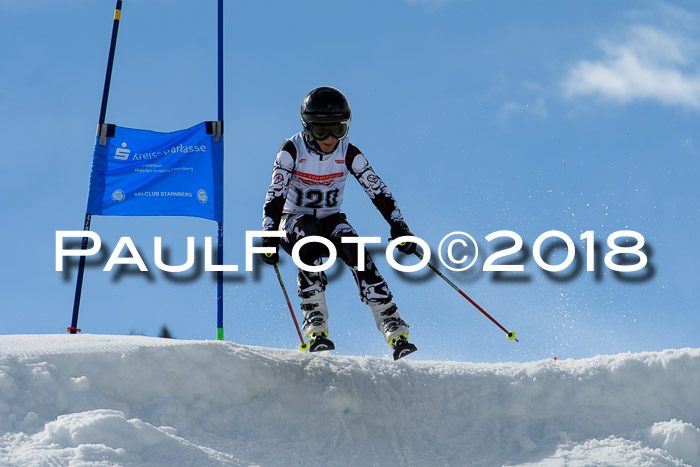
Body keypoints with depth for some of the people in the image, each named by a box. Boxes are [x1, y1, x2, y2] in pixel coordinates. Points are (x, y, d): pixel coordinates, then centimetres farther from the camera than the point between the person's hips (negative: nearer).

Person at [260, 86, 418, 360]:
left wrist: (398, 225, -25)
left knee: (355, 251, -28)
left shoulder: (348, 154, -10)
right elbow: (275, 194, -21)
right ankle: (316, 327, -35)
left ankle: (392, 327, -30)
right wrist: (269, 234, -34)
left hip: (331, 221, 2)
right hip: (295, 221, -2)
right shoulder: (292, 151, -15)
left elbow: (378, 192, -12)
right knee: (310, 248, -36)